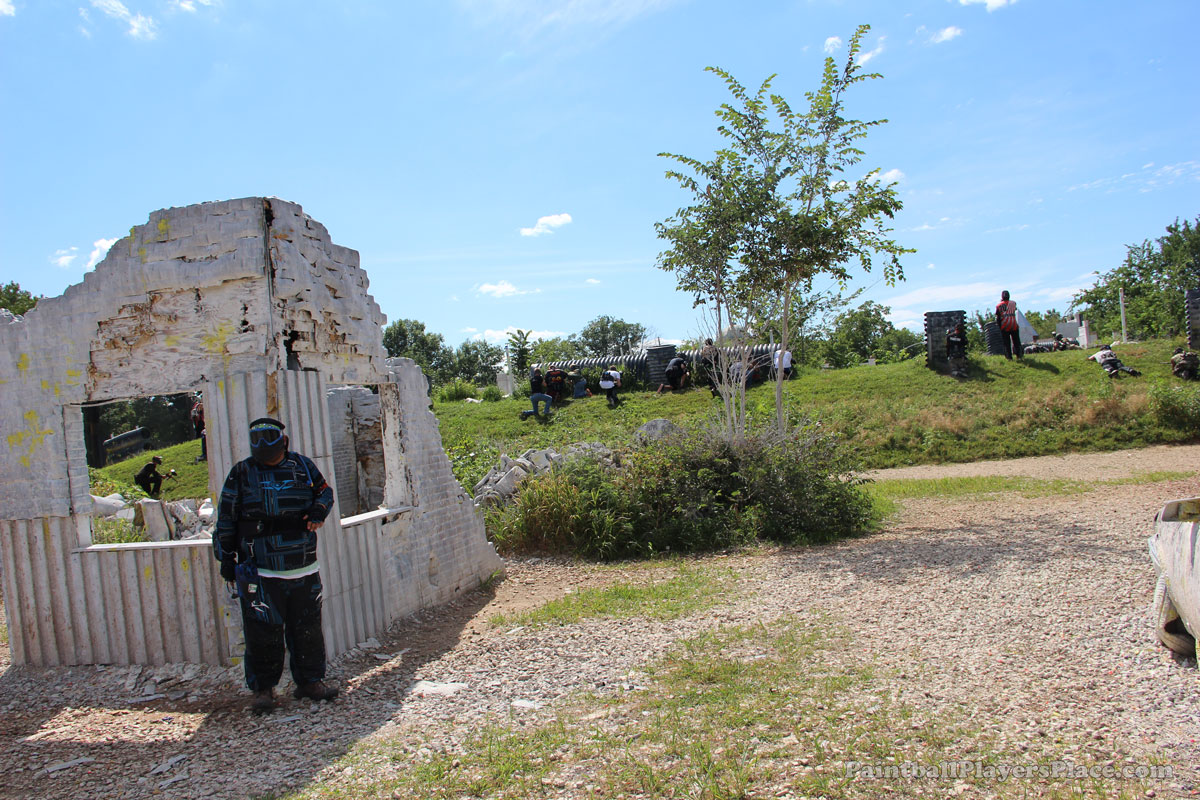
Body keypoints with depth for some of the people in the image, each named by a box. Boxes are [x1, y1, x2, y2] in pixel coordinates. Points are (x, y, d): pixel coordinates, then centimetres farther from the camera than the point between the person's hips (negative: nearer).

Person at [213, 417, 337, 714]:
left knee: (307, 628, 10)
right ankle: (263, 688, 17)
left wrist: (318, 510, 0)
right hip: (260, 572, -2)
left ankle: (310, 681, 24)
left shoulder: (302, 466, 5)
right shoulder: (242, 473, 1)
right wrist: (226, 557, 4)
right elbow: (226, 519, 5)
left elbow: (324, 491, 21)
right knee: (263, 633, 1)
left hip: (304, 569, 2)